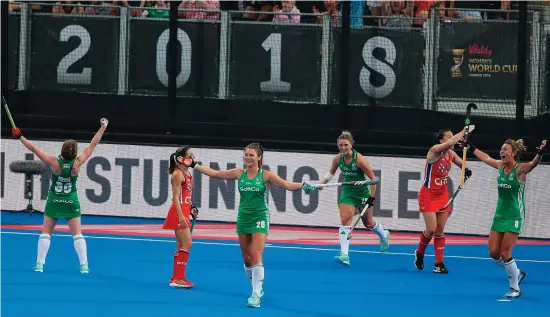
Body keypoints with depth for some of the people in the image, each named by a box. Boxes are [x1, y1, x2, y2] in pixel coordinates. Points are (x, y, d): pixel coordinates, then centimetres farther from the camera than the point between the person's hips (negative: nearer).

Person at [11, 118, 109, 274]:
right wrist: (103, 127, -4)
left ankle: (40, 264, 2)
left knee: (46, 233, 7)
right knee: (77, 234, 4)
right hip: (71, 203, 0)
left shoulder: (54, 162, -19)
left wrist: (19, 136, -6)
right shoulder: (77, 163, -18)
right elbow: (92, 145, -11)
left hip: (54, 202, 0)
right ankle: (84, 265, 0)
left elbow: (34, 148, -15)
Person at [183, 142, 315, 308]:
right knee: (247, 259, 9)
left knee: (256, 257, -14)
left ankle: (256, 295, -13)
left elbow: (287, 185, -12)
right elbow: (213, 173, 7)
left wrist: (302, 185, -30)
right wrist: (194, 165, 5)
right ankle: (257, 288, 29)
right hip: (243, 218, 4)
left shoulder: (266, 175, -6)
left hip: (259, 218, -4)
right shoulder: (239, 173, 3)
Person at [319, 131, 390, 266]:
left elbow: (373, 178, -18)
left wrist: (372, 197, -19)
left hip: (363, 193, -3)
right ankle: (344, 254, -21)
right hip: (348, 192, 3)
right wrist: (322, 183, -6)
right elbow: (331, 172, 10)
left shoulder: (359, 160, -26)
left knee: (368, 223, 15)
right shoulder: (337, 159, -11)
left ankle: (384, 236, 50)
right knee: (345, 219, -16)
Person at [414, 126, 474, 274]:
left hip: (443, 196, 6)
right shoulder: (435, 150, -18)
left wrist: (467, 171, -9)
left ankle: (439, 264, 7)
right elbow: (450, 144, -38)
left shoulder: (451, 154, 2)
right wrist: (464, 131, -30)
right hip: (428, 195, -6)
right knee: (431, 229, -9)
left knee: (440, 231, 4)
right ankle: (420, 253, 17)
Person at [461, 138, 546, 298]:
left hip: (514, 217, -7)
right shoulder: (501, 166, 5)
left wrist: (540, 154, -54)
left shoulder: (520, 169, -14)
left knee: (505, 253, -9)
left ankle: (515, 289, 5)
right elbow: (486, 158, 24)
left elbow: (533, 164, -34)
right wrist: (470, 147, 34)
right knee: (493, 253, 4)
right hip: (499, 216, 7)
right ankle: (516, 273, 27)